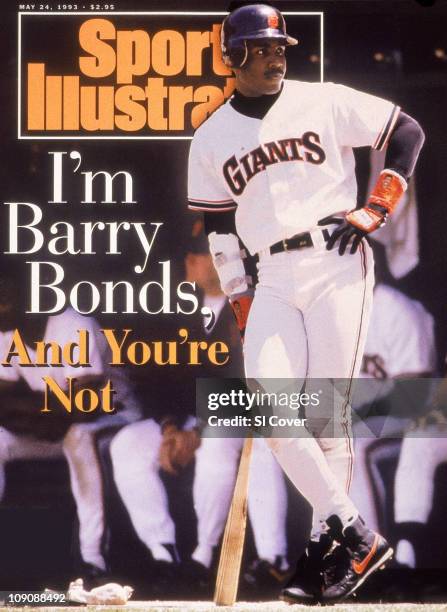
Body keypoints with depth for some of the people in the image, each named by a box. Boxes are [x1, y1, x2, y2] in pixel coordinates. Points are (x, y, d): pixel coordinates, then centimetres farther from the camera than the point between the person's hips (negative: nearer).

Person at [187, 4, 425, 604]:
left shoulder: (324, 102, 2)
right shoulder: (211, 140, 11)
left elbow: (408, 133, 8)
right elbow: (219, 227, 14)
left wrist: (376, 210, -1)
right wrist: (243, 307, 9)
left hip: (336, 266, -3)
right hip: (274, 281, 3)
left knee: (327, 414, -7)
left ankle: (322, 550, 0)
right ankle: (358, 537, -8)